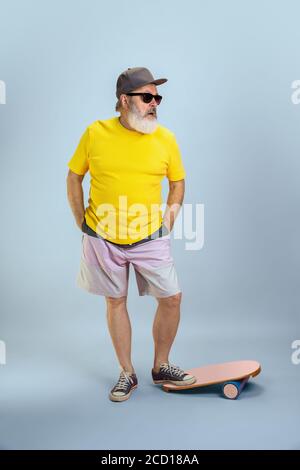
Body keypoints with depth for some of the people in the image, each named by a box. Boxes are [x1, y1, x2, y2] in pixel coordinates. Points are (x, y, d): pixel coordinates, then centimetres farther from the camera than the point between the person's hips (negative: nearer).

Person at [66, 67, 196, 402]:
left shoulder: (166, 138, -2)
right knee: (115, 301, 10)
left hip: (150, 238, 1)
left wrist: (169, 220, 2)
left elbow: (177, 182, 11)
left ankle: (160, 367, 26)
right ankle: (127, 374, 28)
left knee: (171, 298, 1)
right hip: (103, 237, -1)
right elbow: (74, 177, 5)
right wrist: (82, 223, 2)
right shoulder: (95, 133, -5)